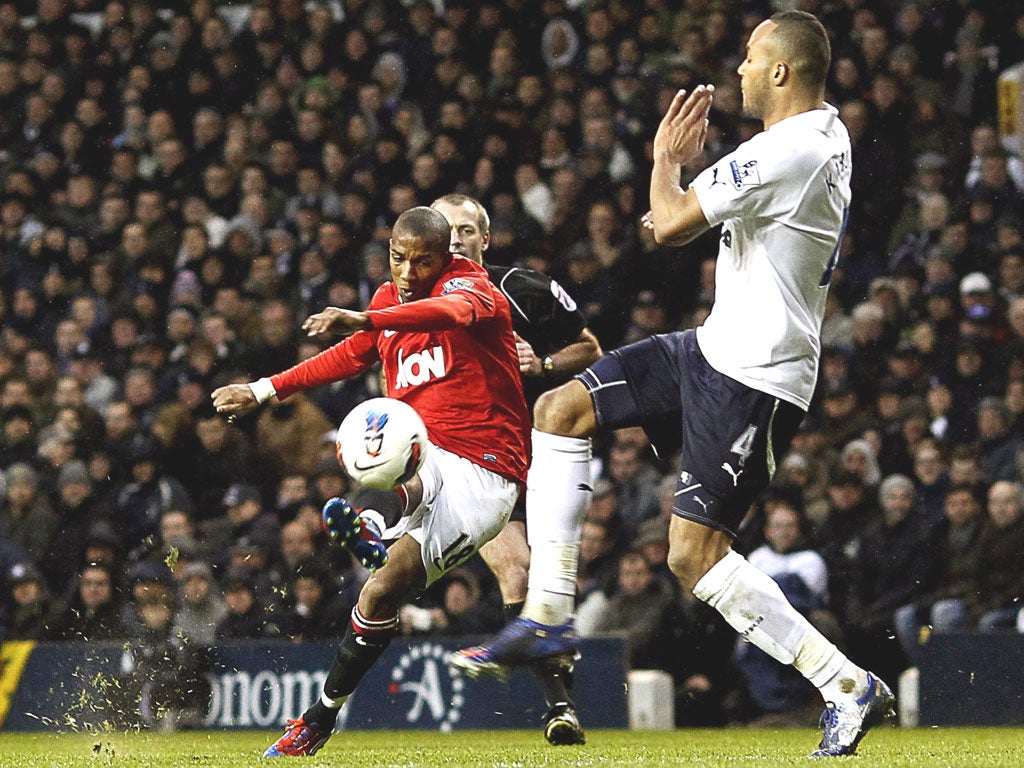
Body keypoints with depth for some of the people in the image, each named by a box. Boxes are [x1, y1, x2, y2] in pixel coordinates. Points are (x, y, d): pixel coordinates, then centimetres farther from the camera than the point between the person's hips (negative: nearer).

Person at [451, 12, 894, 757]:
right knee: (558, 410, 7)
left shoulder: (783, 151, -22)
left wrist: (667, 159, 0)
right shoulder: (829, 133, 11)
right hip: (721, 344, 11)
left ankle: (850, 687, -2)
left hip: (753, 375, -11)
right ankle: (548, 614, 5)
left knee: (695, 555, -10)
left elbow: (672, 224, -19)